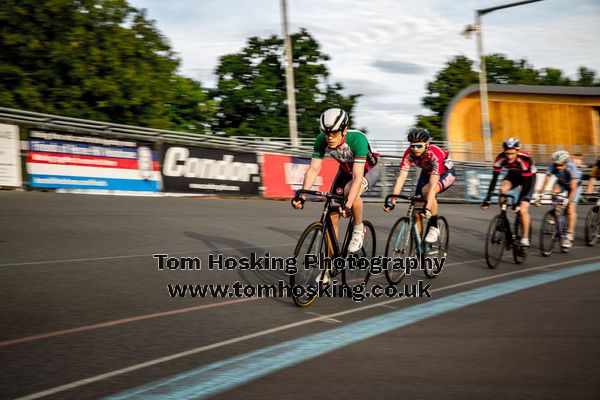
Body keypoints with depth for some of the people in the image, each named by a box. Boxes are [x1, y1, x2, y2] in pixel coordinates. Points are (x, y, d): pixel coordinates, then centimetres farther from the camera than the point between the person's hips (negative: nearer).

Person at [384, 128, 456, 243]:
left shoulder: (435, 154, -39)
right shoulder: (409, 153, -26)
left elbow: (433, 184, -45)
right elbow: (401, 178, -28)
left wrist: (427, 208, -54)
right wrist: (392, 201, -37)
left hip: (446, 173, -5)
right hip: (427, 172, 5)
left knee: (426, 190, -35)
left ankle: (434, 227, -17)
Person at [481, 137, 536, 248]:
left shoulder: (525, 159, -36)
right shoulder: (501, 158, -27)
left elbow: (526, 183, -33)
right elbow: (494, 179, -24)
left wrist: (519, 201, -38)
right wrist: (488, 198, -30)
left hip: (528, 177, -3)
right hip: (513, 174, 4)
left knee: (523, 210, -16)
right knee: (503, 189, -30)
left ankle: (525, 238, -4)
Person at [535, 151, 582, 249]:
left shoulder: (572, 168, -37)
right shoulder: (552, 167, -29)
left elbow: (573, 188, -38)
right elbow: (545, 181, -28)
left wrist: (570, 202, -45)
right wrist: (540, 197, -35)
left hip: (575, 184, -3)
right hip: (561, 183, 4)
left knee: (571, 209, -15)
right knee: (554, 193, -30)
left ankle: (569, 236, -10)